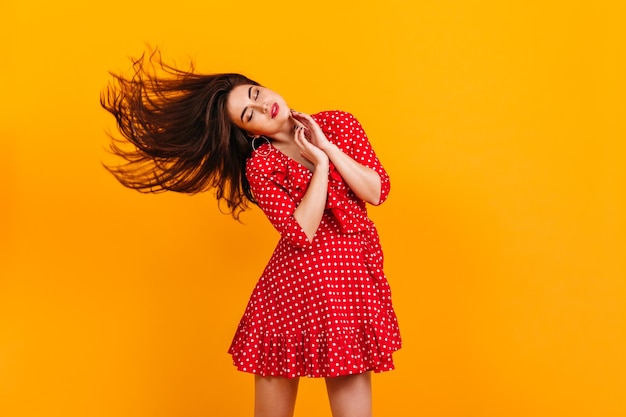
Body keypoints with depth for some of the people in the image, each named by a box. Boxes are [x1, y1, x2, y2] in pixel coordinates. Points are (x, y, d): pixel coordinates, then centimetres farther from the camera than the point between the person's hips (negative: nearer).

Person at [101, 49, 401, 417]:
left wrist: (327, 147, -9)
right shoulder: (259, 166, -5)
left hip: (354, 279, 2)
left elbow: (378, 192, -3)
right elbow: (302, 234, -16)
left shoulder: (339, 124, 4)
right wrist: (319, 162, -13)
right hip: (294, 283, -1)